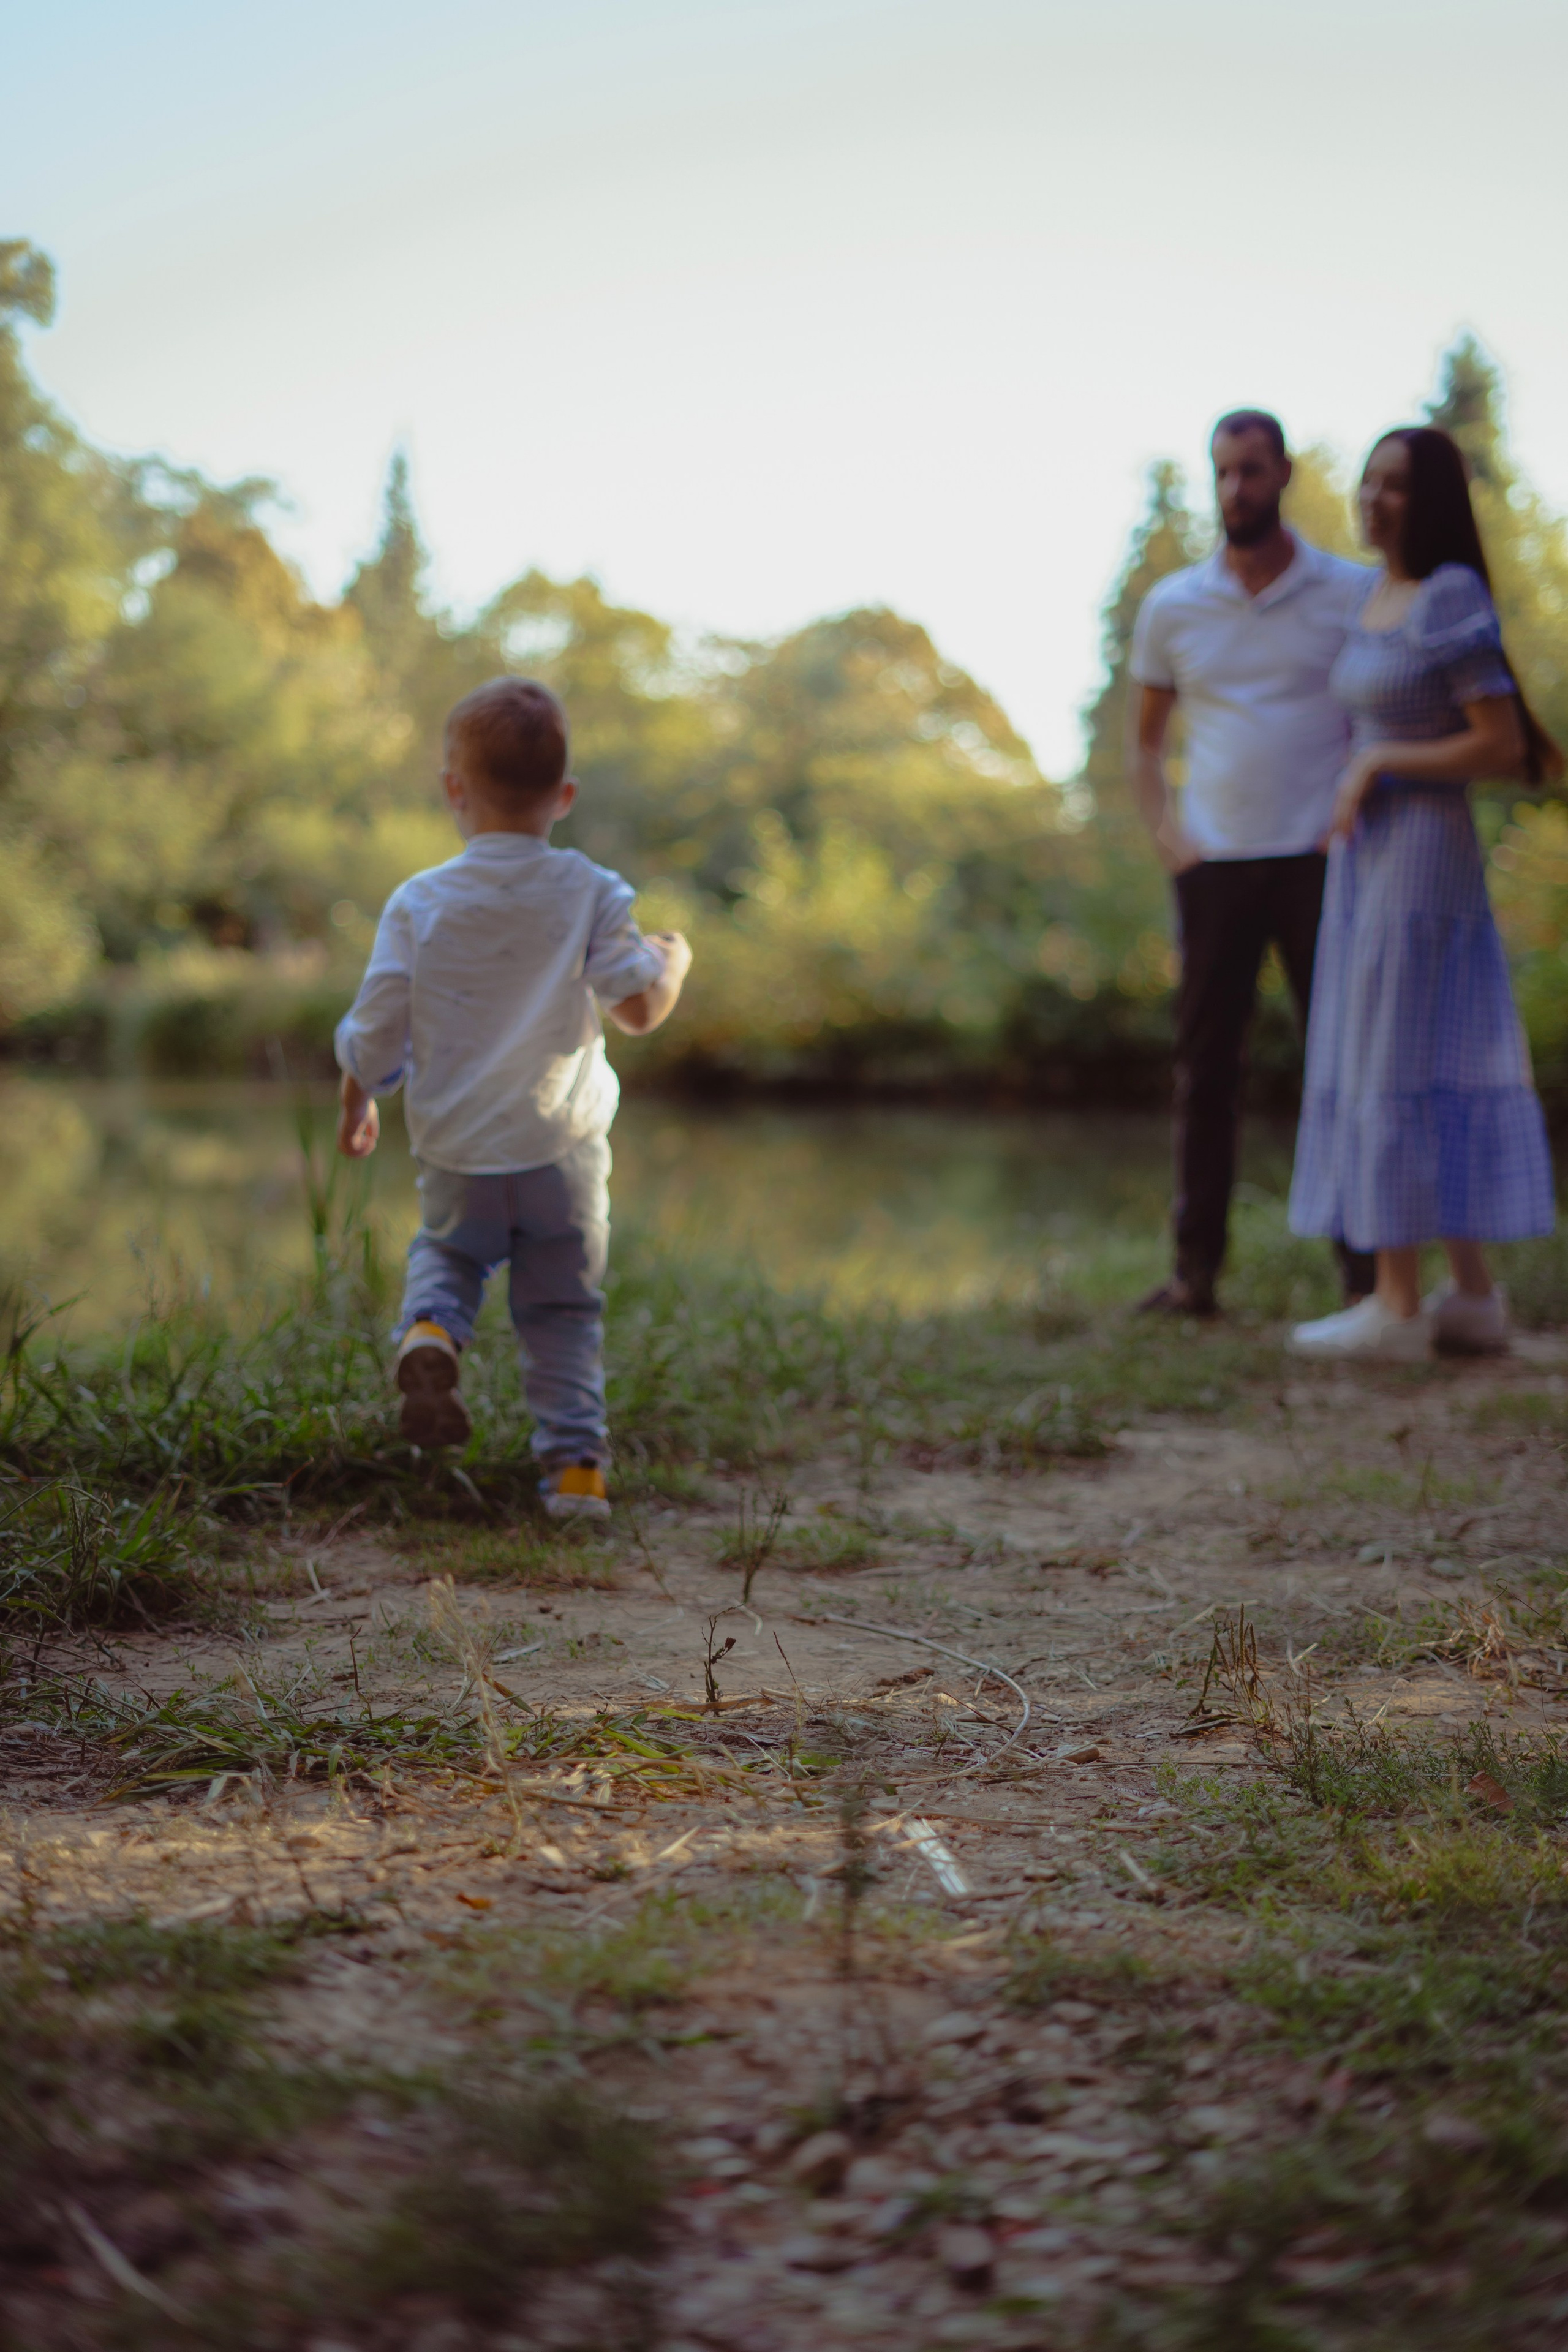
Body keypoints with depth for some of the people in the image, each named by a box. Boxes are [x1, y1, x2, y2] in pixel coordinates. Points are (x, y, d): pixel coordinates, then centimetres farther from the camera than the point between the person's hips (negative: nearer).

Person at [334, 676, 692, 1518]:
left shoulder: (418, 903, -6)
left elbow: (374, 1035, -3)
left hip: (455, 1157, 1)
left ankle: (430, 1329, -3)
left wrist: (357, 1106, 15)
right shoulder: (589, 893, -7)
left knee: (445, 1250, 27)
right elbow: (639, 1006, -9)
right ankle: (575, 1462, 5)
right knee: (564, 1310, 12)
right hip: (563, 1150, 0)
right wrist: (671, 961, 12)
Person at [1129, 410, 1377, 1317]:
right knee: (1206, 1064, 3)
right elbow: (1146, 741, 18)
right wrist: (1167, 837, 4)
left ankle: (1367, 1269, 5)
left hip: (1318, 863, -2)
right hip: (1215, 866, 2)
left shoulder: (1353, 595, 2)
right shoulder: (1173, 607, 8)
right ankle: (1197, 1270, 9)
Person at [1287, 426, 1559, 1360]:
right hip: (1373, 856, 9)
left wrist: (1376, 766, -14)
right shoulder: (1382, 597, 14)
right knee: (1433, 1071, 8)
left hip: (1419, 857, -9)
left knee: (1393, 1073, -8)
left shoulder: (1451, 600, -13)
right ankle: (1473, 1297, 12)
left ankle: (1397, 1307, -4)